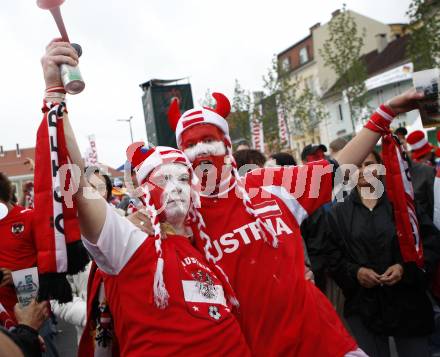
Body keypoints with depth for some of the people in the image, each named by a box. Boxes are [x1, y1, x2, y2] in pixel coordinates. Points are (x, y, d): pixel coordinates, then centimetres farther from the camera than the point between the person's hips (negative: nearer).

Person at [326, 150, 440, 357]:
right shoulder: (338, 212, 4)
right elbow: (332, 256, -1)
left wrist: (406, 268, -13)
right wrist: (354, 272, -17)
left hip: (407, 303, 0)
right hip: (363, 307, 0)